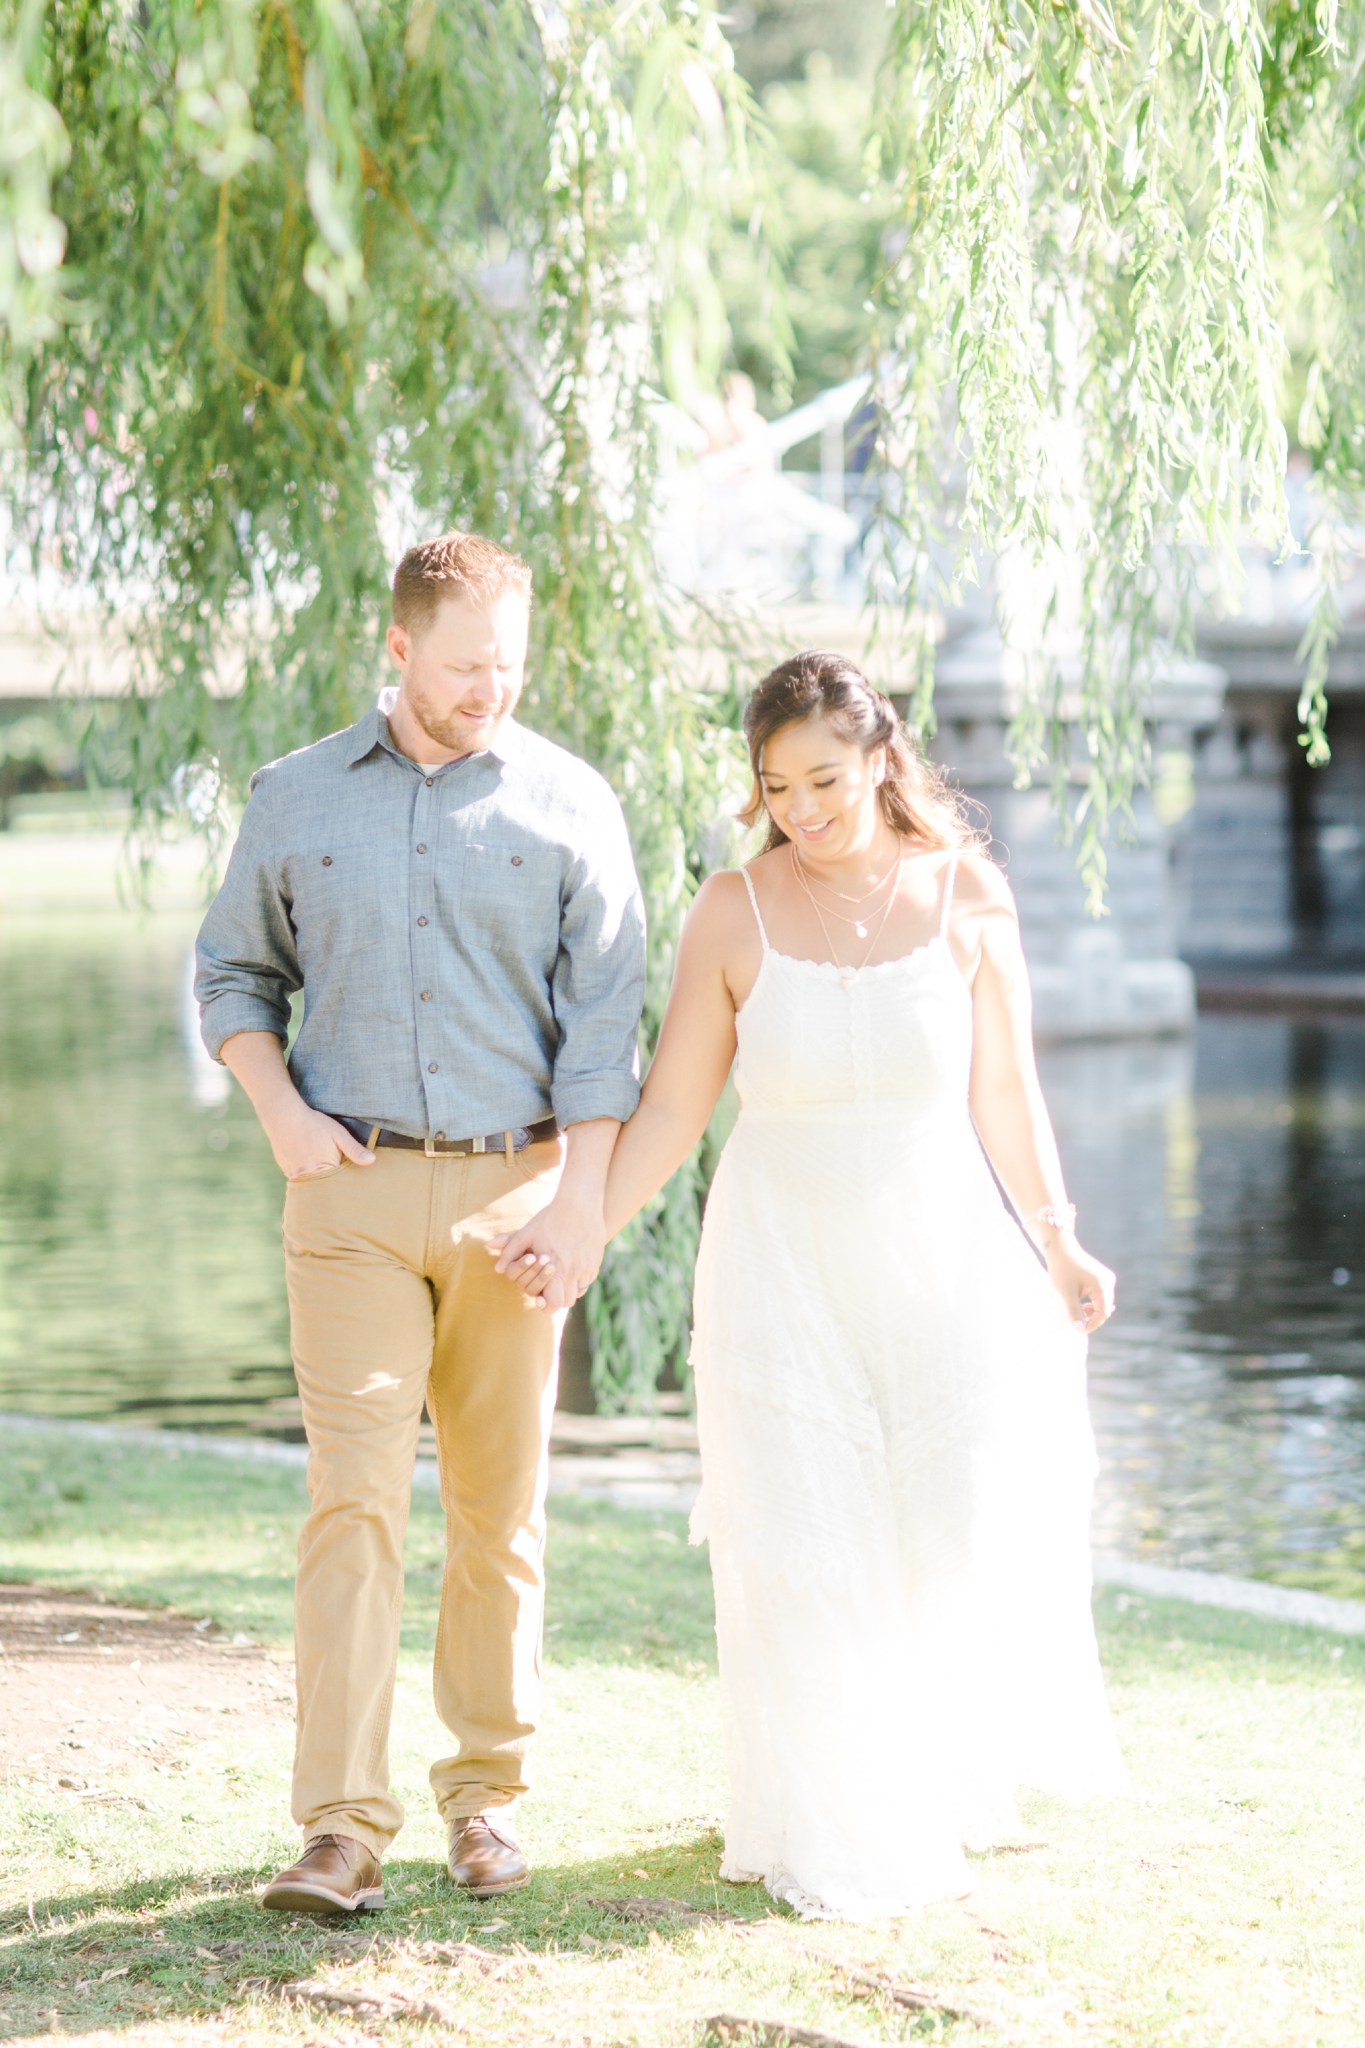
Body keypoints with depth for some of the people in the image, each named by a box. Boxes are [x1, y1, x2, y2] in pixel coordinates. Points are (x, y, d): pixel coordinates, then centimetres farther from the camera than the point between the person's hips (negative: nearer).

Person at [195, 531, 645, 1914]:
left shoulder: (568, 803, 2)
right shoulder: (299, 798, 6)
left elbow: (604, 1010, -2)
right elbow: (233, 971, 15)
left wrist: (584, 1195, -11)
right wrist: (280, 1111, -2)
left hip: (513, 1187, 1)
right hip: (353, 1191, 0)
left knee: (500, 1505, 8)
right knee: (354, 1494, -11)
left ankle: (486, 1790, 23)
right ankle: (341, 1834, -13)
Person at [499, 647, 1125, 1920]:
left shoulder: (965, 893, -3)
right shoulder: (734, 911, -5)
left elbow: (1004, 1092, 5)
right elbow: (671, 1112, -3)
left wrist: (1055, 1245, 8)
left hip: (942, 1254, 1)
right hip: (784, 1263, 0)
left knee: (966, 1529, -5)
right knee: (803, 1546, -3)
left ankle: (945, 1767, 26)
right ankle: (829, 1835, 12)